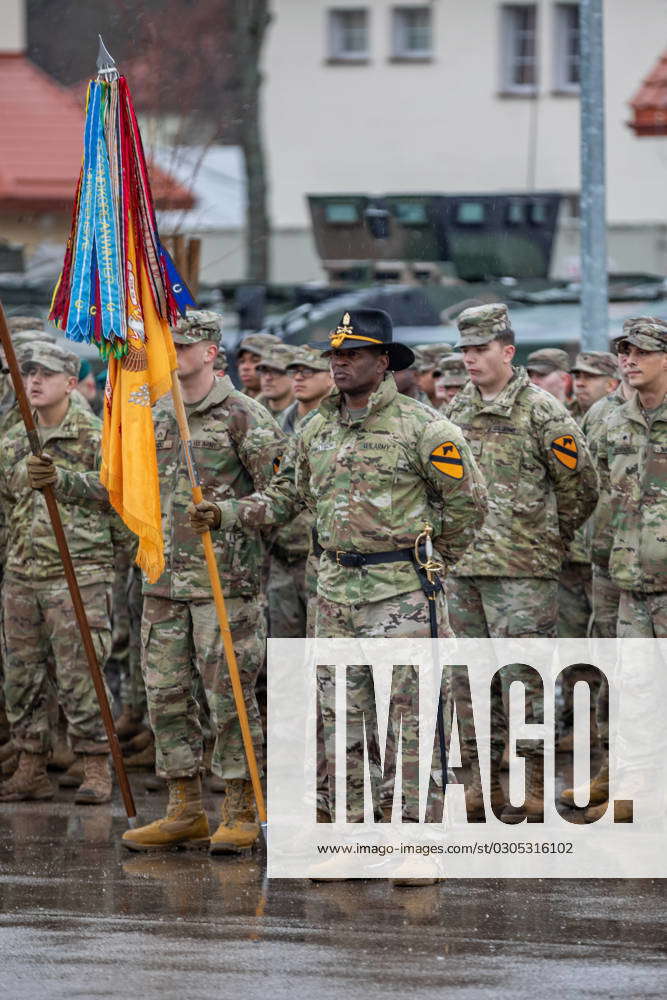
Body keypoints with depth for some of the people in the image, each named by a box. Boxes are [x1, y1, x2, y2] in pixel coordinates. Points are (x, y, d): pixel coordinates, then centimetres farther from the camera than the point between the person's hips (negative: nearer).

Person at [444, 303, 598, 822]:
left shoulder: (542, 411, -7)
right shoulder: (455, 412, 12)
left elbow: (581, 485, -1)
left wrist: (550, 537, 8)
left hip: (522, 569, -6)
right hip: (461, 566, 6)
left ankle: (534, 785, -1)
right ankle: (484, 779, 17)